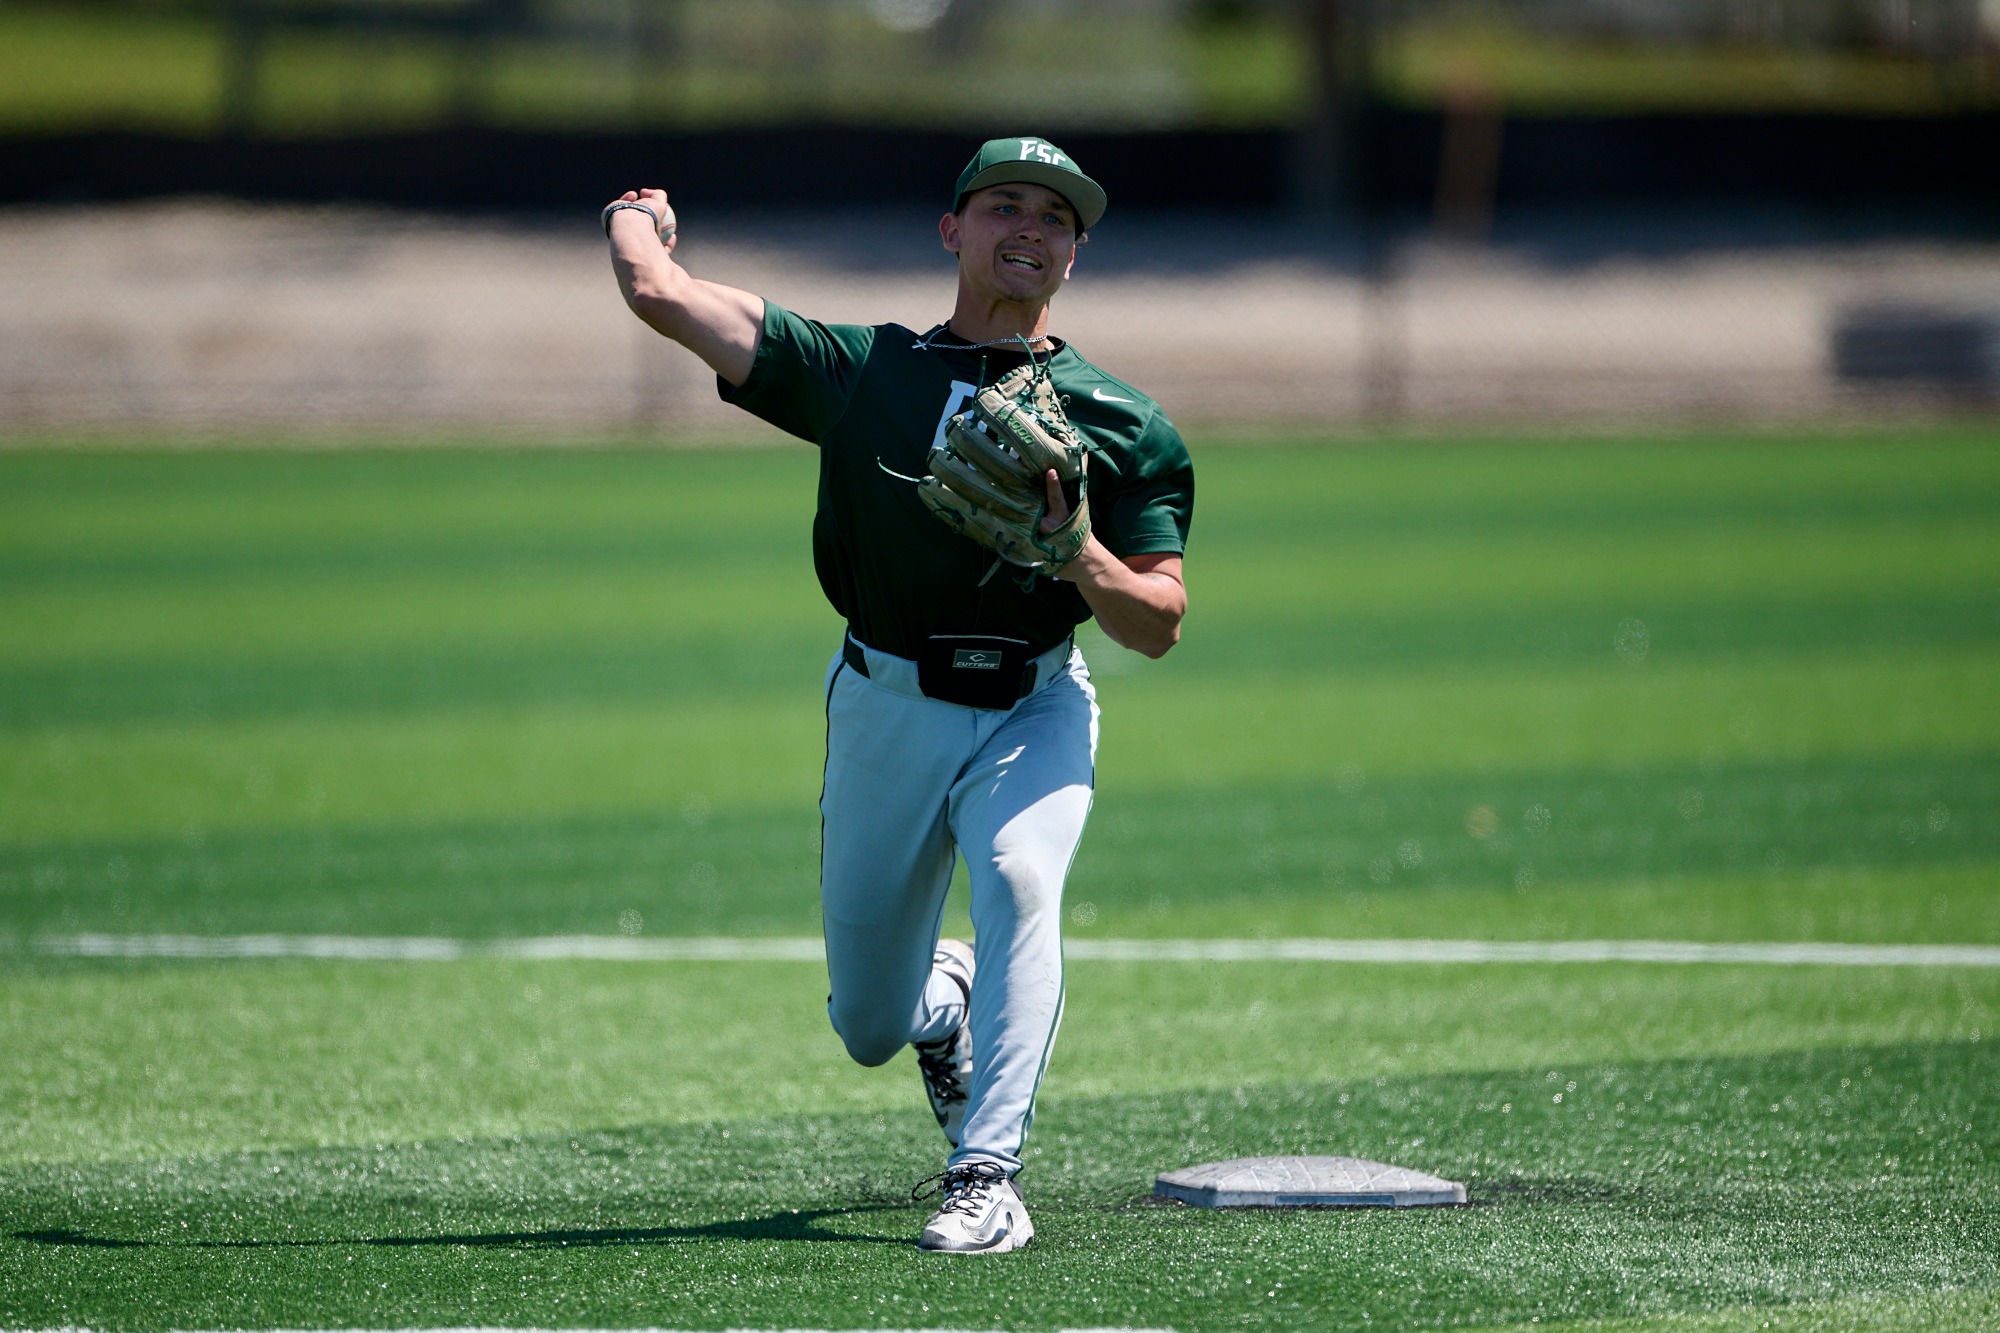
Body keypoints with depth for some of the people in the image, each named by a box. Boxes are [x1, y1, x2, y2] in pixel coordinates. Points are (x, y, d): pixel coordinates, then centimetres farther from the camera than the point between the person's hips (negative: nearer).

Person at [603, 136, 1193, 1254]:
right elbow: (661, 293, -5)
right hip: (887, 710, 2)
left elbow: (1160, 627, -4)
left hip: (1034, 710, -2)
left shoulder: (1127, 428, 0)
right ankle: (945, 1002, 49)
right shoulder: (860, 369, 0)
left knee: (1018, 874, -34)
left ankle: (988, 1175, -32)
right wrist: (637, 216, 16)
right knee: (869, 1028, 9)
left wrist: (1077, 552, -22)